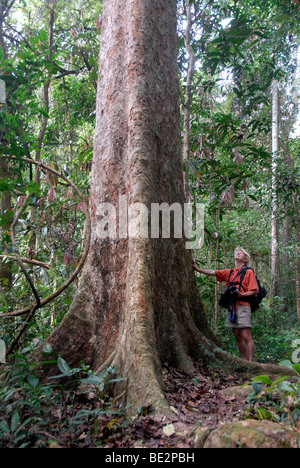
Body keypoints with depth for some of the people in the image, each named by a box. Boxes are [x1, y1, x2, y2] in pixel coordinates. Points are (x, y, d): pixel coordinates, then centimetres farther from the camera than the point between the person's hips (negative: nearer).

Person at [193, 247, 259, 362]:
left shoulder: (248, 272, 3)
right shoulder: (230, 272, 20)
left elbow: (255, 291, -2)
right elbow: (212, 272, 16)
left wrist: (241, 295, -16)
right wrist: (197, 269, 7)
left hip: (243, 306, -6)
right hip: (232, 306, 6)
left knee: (246, 336, -9)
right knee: (238, 336, 7)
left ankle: (250, 362, -6)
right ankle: (245, 360, 14)